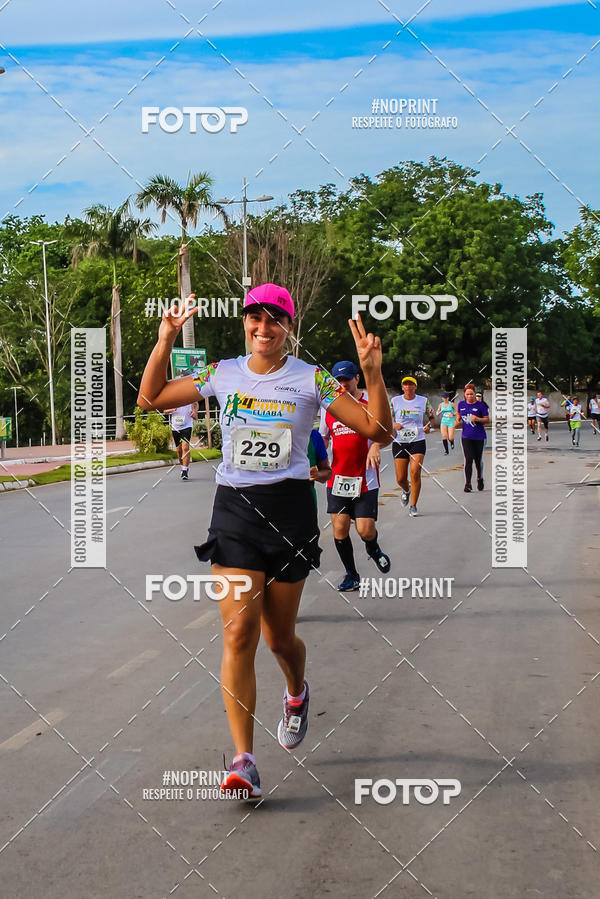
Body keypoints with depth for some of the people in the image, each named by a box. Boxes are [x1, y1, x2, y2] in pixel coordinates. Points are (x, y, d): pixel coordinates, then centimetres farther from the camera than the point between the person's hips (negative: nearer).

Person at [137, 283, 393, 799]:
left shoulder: (311, 379, -2)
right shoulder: (223, 375, 5)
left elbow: (378, 431, -6)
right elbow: (150, 399, 14)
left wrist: (372, 372, -19)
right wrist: (166, 341, 3)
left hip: (290, 509, -1)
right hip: (233, 507, 1)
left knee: (279, 637, 9)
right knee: (239, 631, -12)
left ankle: (297, 694, 45)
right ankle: (244, 761, -9)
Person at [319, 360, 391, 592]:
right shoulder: (330, 406, 11)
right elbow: (323, 438, 23)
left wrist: (375, 446, -34)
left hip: (365, 479, -4)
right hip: (337, 477, 4)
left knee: (365, 529, -8)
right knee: (339, 528, -2)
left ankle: (374, 550, 29)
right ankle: (351, 575, 16)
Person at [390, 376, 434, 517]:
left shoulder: (423, 401, 3)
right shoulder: (395, 401, 2)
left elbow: (431, 416, 17)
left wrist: (429, 426, -3)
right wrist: (394, 424, -10)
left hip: (418, 442, -1)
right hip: (399, 442, 1)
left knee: (415, 473, -17)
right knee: (401, 478, 1)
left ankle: (413, 506, -5)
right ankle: (406, 490, 40)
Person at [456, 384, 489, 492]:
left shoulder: (480, 405, -6)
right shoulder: (461, 404, 5)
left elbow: (487, 419, -5)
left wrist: (477, 419, -22)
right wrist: (458, 421, 2)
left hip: (479, 436, -1)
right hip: (466, 436, 1)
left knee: (478, 460, 9)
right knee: (468, 459, -9)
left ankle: (480, 478, 36)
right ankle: (467, 484, -8)